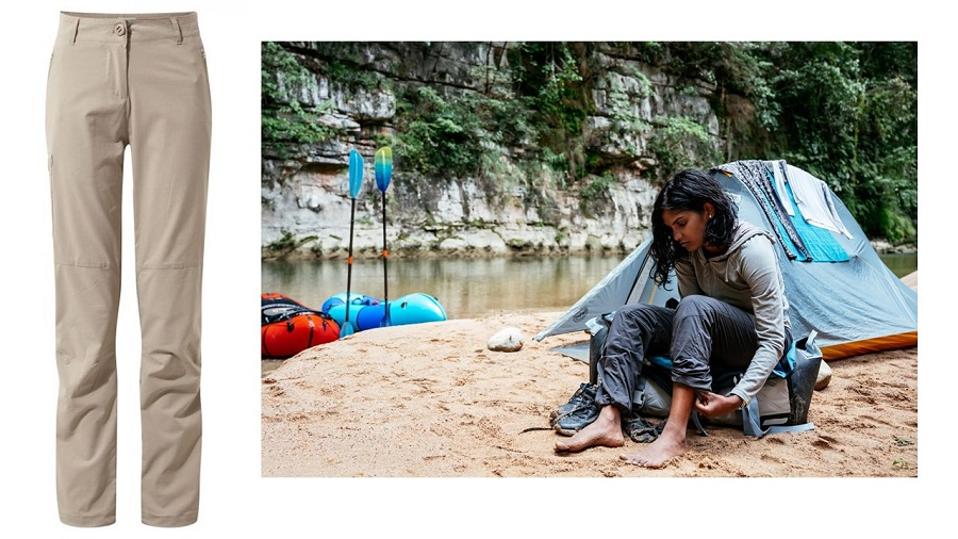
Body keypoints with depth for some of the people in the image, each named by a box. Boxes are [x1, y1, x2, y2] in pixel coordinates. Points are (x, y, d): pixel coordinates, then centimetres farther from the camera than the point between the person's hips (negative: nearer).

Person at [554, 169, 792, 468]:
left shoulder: (752, 249, -25)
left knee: (694, 308, -37)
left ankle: (674, 436, -42)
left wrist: (738, 397, -36)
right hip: (710, 338, 6)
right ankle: (609, 422, -31)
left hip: (758, 340, -6)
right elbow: (692, 315, -4)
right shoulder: (689, 251, -5)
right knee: (630, 316, -16)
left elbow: (774, 339, -26)